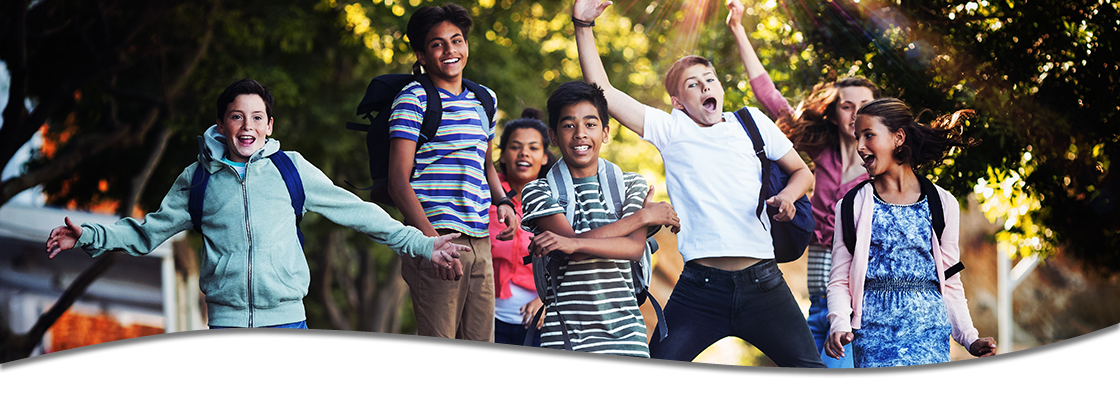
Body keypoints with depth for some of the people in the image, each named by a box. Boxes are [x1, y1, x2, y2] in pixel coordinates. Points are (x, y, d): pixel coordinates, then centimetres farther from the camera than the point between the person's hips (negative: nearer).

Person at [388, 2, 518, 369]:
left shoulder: (483, 99, 17)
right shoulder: (413, 99, -3)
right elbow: (399, 181, -9)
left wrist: (502, 202, 9)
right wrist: (433, 241, -21)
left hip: (479, 240, 7)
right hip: (438, 238, -7)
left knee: (480, 357, 7)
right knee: (438, 357, -8)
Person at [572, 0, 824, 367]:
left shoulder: (751, 123, 13)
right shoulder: (670, 129, 8)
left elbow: (802, 172, 21)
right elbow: (601, 91, 3)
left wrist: (787, 197, -2)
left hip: (761, 282, 1)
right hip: (700, 287, -1)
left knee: (809, 366, -4)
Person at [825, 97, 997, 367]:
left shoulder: (944, 205, 12)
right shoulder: (854, 206, 10)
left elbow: (951, 284, 14)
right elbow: (839, 281, 6)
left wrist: (970, 338, 4)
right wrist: (839, 325, -13)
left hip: (929, 332, 0)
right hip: (873, 332, 0)